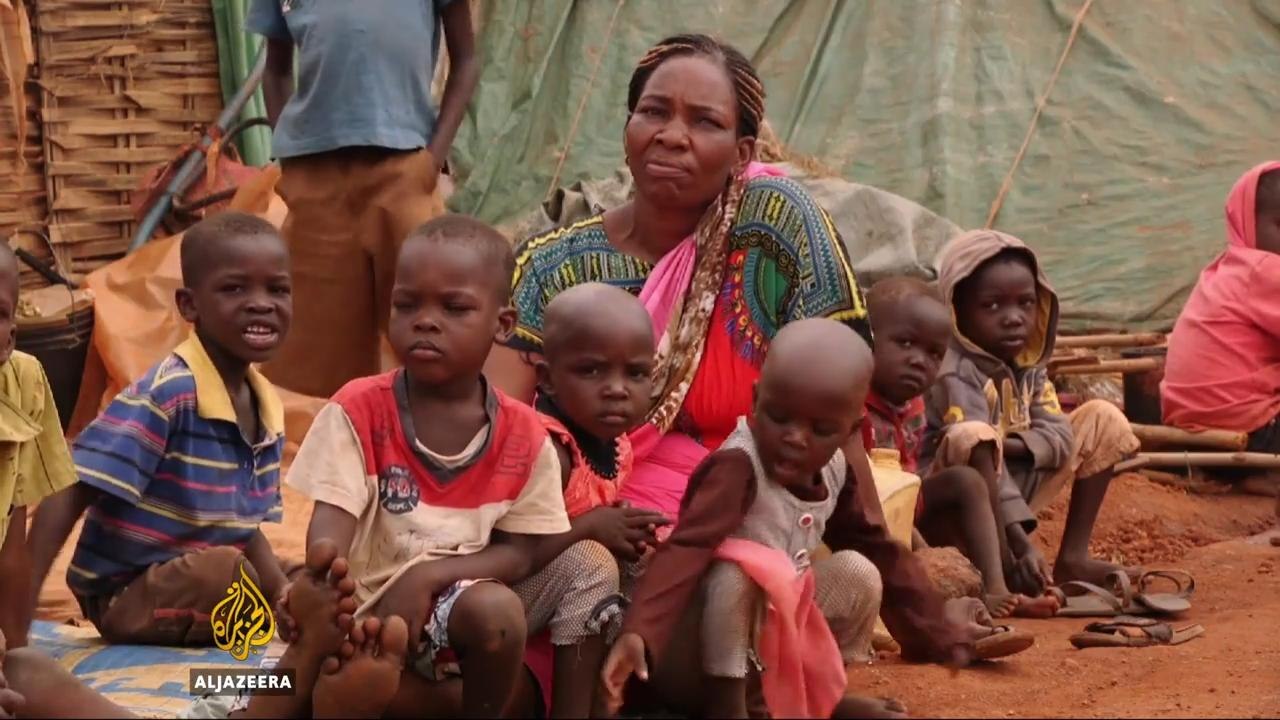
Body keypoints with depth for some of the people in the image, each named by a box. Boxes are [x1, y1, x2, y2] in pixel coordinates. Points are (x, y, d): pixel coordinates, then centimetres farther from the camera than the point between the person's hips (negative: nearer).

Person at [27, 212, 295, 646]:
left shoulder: (267, 408, 3)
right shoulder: (166, 394, -23)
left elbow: (246, 529, 11)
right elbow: (68, 495, -26)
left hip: (199, 588, 8)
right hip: (126, 594, -8)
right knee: (220, 568, -32)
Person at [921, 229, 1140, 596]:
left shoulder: (1028, 364, 3)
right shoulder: (956, 373, -22)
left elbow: (1059, 436, -5)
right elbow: (983, 457, -32)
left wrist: (1012, 444, -25)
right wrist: (1021, 545, -39)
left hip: (1015, 489, 8)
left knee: (1104, 419, 6)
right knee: (971, 439, -38)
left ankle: (1072, 557, -1)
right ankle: (1000, 568, -32)